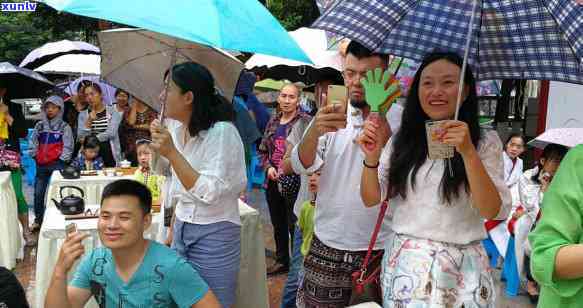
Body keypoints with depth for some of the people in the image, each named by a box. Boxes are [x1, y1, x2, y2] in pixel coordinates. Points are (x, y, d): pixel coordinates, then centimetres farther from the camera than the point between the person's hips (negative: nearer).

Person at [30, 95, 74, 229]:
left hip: (57, 164, -4)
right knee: (38, 193, 7)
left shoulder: (64, 127, 0)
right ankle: (38, 220, 19)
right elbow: (33, 143, 15)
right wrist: (35, 156, 6)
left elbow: (68, 147, -4)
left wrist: (61, 160, -9)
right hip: (41, 165, 4)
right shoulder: (40, 125, 12)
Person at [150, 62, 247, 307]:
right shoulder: (177, 128, 3)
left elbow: (209, 193, -24)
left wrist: (172, 153, -27)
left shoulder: (222, 132, -19)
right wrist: (173, 231, 18)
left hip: (213, 236, -7)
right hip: (182, 228, 7)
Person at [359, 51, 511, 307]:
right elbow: (371, 199, 2)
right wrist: (372, 158, -15)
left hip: (458, 270, -2)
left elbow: (493, 212, -12)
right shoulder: (401, 141, 4)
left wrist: (468, 152, -23)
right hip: (403, 264, 2)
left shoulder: (485, 142, -3)